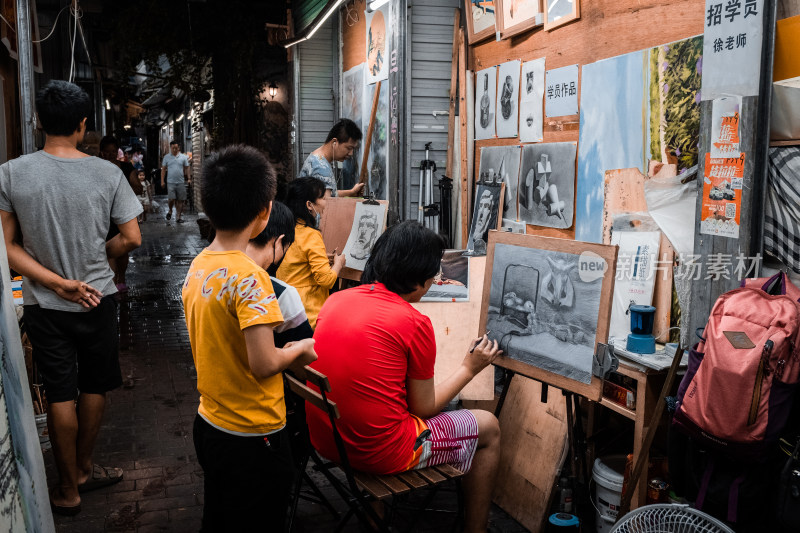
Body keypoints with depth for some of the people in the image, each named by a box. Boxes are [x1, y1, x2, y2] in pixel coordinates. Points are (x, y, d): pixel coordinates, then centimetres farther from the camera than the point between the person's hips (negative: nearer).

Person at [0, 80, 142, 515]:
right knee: (93, 388, 17)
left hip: (44, 305, 1)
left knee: (60, 394, 10)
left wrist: (56, 282, -12)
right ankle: (83, 469, 33)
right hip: (98, 299, 0)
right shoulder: (107, 174, -11)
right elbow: (131, 238, -7)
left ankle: (69, 489, 23)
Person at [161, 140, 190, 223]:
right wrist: (162, 181, 2)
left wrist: (189, 178, -2)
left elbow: (186, 168, 9)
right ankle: (170, 211, 17)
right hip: (171, 182, -1)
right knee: (171, 199, -10)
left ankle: (179, 216, 9)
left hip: (181, 182, 1)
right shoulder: (166, 157, 6)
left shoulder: (183, 157, 7)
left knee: (180, 200, 1)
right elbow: (163, 169, 8)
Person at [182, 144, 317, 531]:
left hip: (209, 425, 8)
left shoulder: (197, 267, 0)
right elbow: (264, 364, -27)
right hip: (251, 437, -7)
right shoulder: (248, 277, -25)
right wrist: (299, 350, -9)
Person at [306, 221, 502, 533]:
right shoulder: (415, 323, -18)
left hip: (325, 440, 7)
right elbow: (424, 409, -8)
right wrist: (469, 368, 6)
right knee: (489, 428, 13)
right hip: (381, 454, -7)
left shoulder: (335, 300, 0)